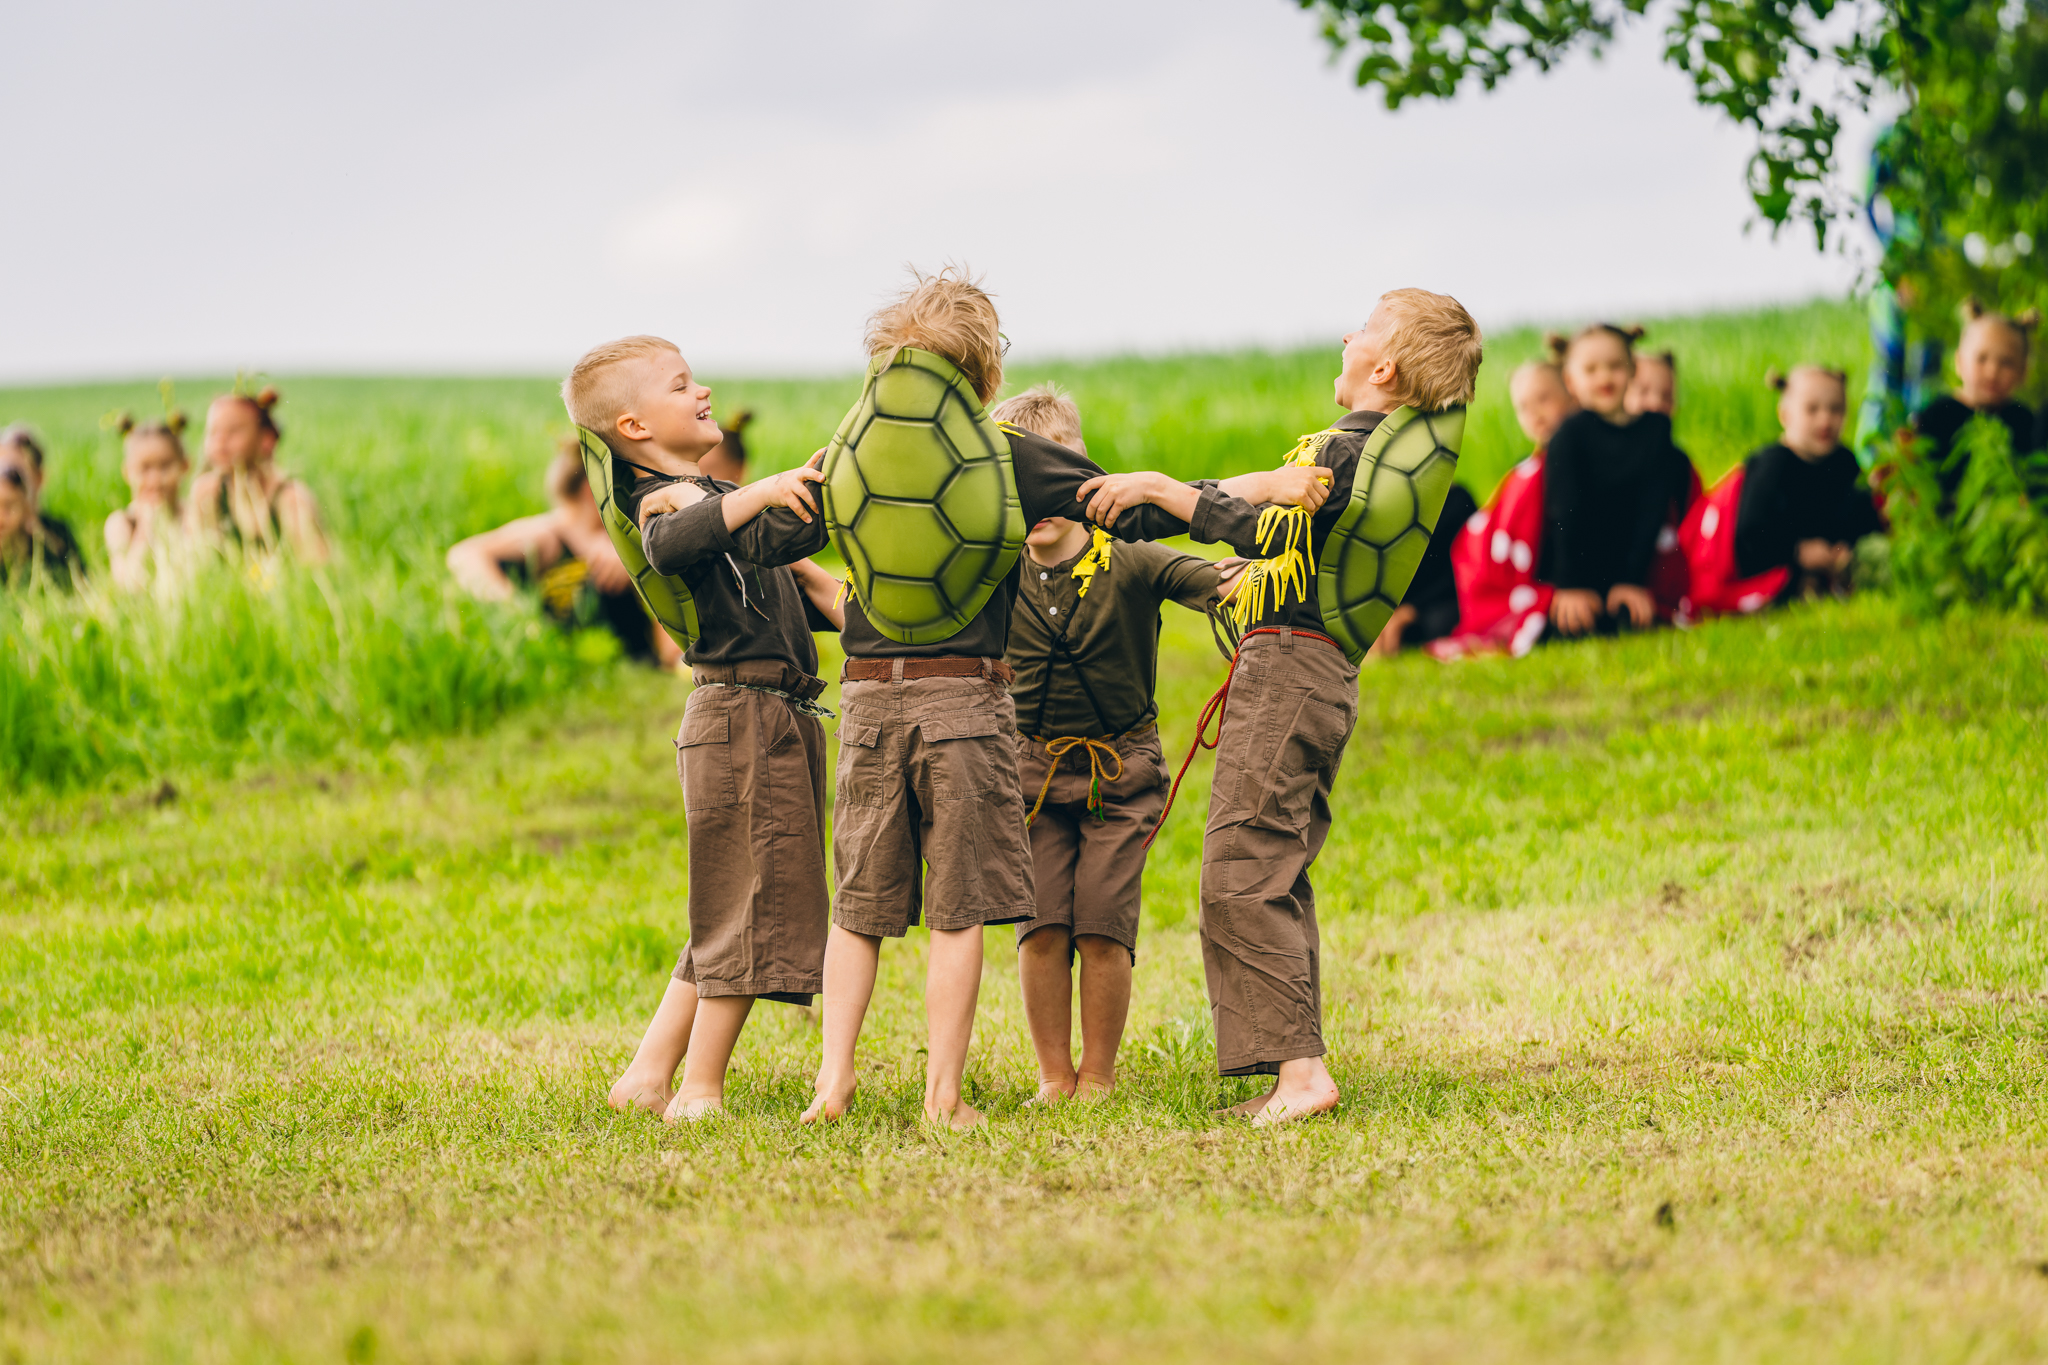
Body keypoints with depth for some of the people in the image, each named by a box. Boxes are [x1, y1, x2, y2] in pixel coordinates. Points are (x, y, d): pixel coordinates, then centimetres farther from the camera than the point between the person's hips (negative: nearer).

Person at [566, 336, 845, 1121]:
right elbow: (668, 545, -35)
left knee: (733, 918, 12)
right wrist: (758, 494, -43)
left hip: (781, 718, 10)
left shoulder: (716, 499, 24)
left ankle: (649, 1077, 17)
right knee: (747, 908, -8)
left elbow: (779, 597, 34)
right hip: (738, 713, -10)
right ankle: (700, 1094, -2)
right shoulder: (666, 499, -9)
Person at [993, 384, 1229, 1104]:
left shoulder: (1129, 564, -10)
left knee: (1103, 928, -7)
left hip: (1121, 773, -2)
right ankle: (1054, 1078, 8)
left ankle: (1098, 1079, 7)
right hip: (1034, 769, 2)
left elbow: (1226, 585, -21)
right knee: (1041, 926, -5)